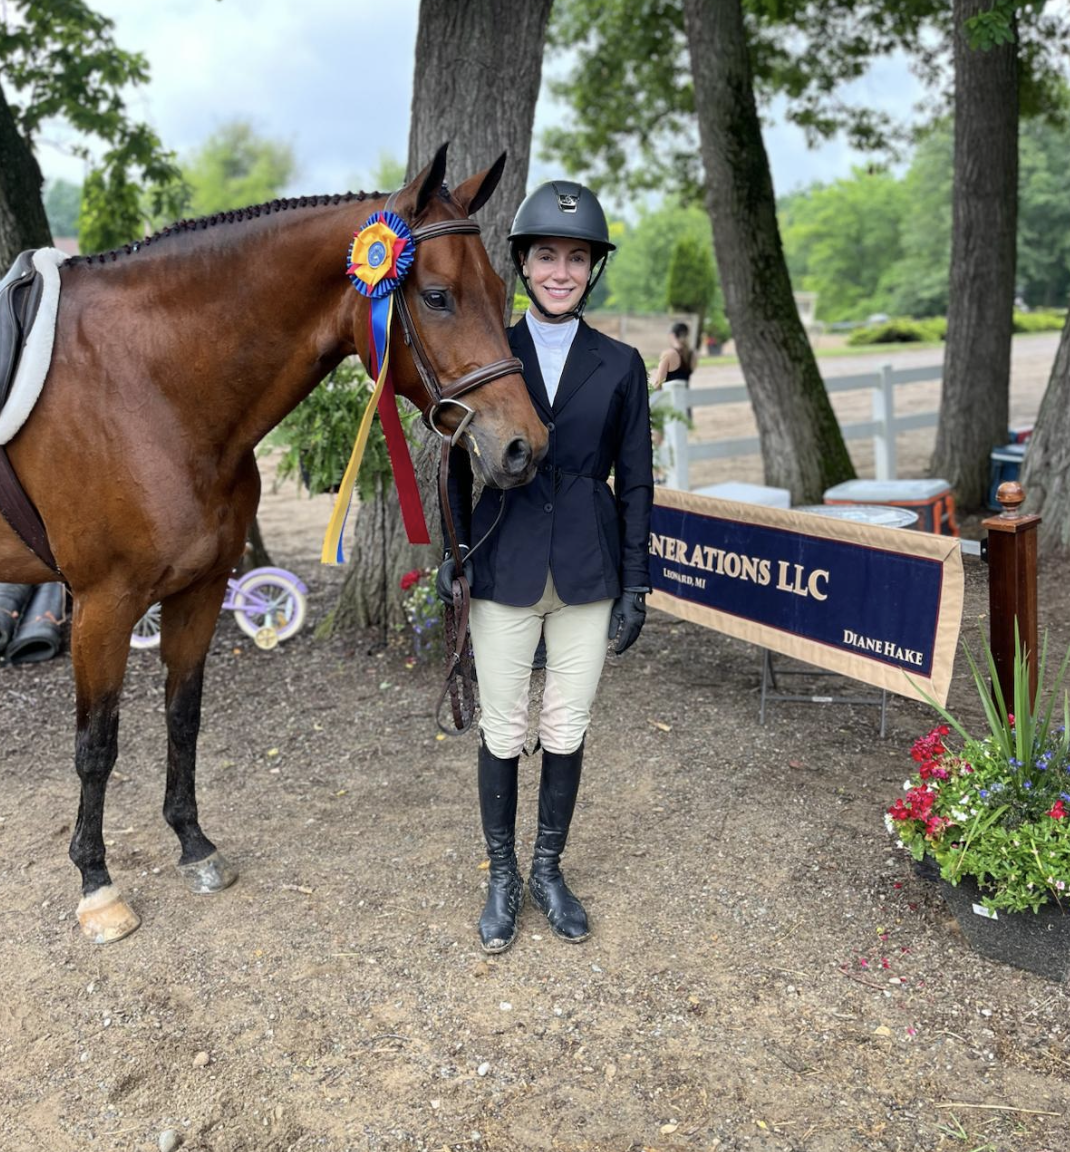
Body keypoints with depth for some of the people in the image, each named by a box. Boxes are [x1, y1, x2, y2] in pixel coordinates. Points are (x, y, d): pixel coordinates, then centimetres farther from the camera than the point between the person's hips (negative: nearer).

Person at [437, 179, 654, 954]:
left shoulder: (620, 364, 2)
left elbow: (635, 482, 3)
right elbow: (457, 465, 3)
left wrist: (636, 584, 0)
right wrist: (451, 558, -2)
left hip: (588, 571, 1)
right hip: (505, 567, -1)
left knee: (568, 731, 10)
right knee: (504, 731, 8)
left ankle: (549, 871, 30)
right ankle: (503, 878, 27)